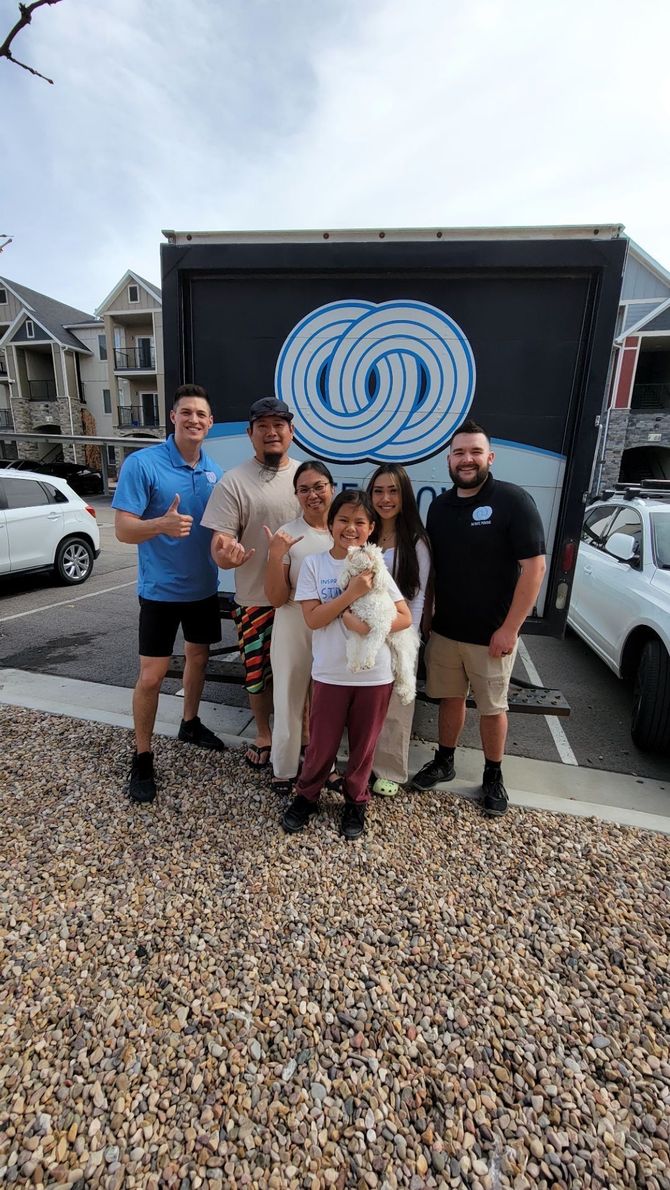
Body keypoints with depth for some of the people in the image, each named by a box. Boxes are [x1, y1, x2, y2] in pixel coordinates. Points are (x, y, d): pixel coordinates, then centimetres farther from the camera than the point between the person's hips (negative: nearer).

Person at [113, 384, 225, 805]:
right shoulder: (142, 463, -14)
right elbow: (123, 529, -18)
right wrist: (162, 524, -38)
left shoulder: (215, 470, 2)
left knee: (198, 656, 19)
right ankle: (143, 757, 17)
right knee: (152, 675, -1)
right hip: (161, 590, -5)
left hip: (204, 586, 6)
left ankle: (191, 724, 42)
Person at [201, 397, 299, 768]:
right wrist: (225, 555, -35)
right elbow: (220, 541, -11)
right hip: (256, 598, -2)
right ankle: (263, 735, 36)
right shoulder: (233, 481, -6)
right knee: (258, 672, 11)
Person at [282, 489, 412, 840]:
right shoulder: (313, 564, -5)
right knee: (321, 745, 12)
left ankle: (356, 801, 41)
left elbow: (405, 617, -4)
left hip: (375, 676, 1)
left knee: (363, 745, 16)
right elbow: (312, 619, -13)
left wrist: (367, 627, -19)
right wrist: (353, 592, -21)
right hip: (330, 674, -1)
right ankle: (305, 796, 40)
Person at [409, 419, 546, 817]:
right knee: (450, 698, 18)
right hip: (444, 630, 5)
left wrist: (510, 628, -16)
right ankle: (444, 762, 37)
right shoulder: (439, 506, 6)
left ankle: (494, 776, 32)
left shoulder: (513, 500, -12)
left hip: (491, 634, -4)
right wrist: (427, 613, 7)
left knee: (492, 707, 11)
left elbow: (534, 565, -15)